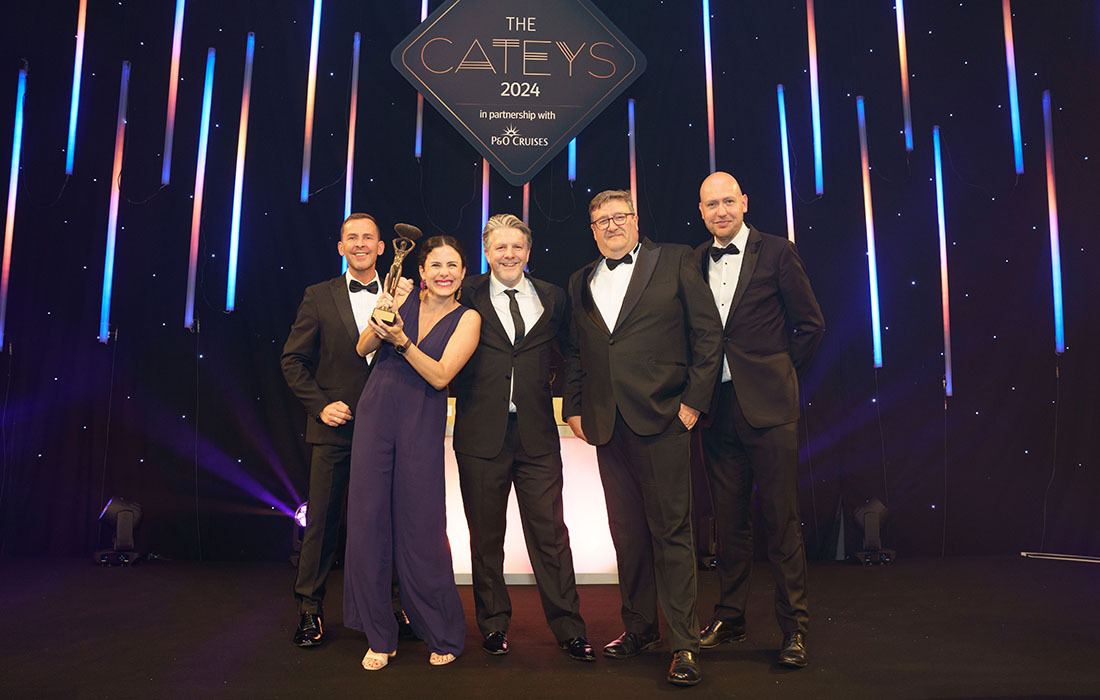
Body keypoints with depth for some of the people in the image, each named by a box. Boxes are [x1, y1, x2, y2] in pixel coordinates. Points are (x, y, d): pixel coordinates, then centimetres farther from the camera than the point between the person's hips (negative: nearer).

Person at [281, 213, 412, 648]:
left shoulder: (401, 297, 6)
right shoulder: (320, 297, 4)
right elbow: (293, 359, 4)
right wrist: (321, 404, -7)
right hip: (335, 427, -1)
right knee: (322, 520, 5)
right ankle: (309, 608, 21)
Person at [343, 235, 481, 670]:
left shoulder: (467, 319, 0)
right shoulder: (401, 301, 7)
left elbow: (440, 376, -10)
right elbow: (362, 349, 3)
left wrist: (401, 339, -21)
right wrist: (378, 322, -16)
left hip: (422, 427, -2)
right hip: (376, 417, 3)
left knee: (421, 527, 0)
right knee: (367, 520, 2)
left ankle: (443, 634, 19)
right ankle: (379, 636, 18)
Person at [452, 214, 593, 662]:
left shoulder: (551, 298, 10)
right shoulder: (467, 297, 3)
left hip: (537, 435, 1)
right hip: (481, 435, -1)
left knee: (550, 533, 3)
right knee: (486, 536, 10)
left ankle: (568, 629, 16)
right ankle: (493, 624, 26)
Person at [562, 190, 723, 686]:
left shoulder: (674, 261, 4)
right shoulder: (581, 282, 17)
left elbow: (707, 332, 0)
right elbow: (576, 352, 19)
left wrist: (693, 399, -7)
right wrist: (573, 407, 9)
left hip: (662, 419, -4)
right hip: (607, 423, 4)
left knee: (670, 530, -1)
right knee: (627, 533, 12)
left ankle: (683, 643, 9)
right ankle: (639, 628, 27)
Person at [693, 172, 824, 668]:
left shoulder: (777, 253, 0)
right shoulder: (693, 261, 11)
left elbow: (810, 324, 3)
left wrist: (780, 373, 3)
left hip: (767, 405, -3)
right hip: (716, 408, 4)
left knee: (781, 519, 1)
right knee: (728, 519, 12)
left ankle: (794, 627, 14)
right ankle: (729, 617, 26)